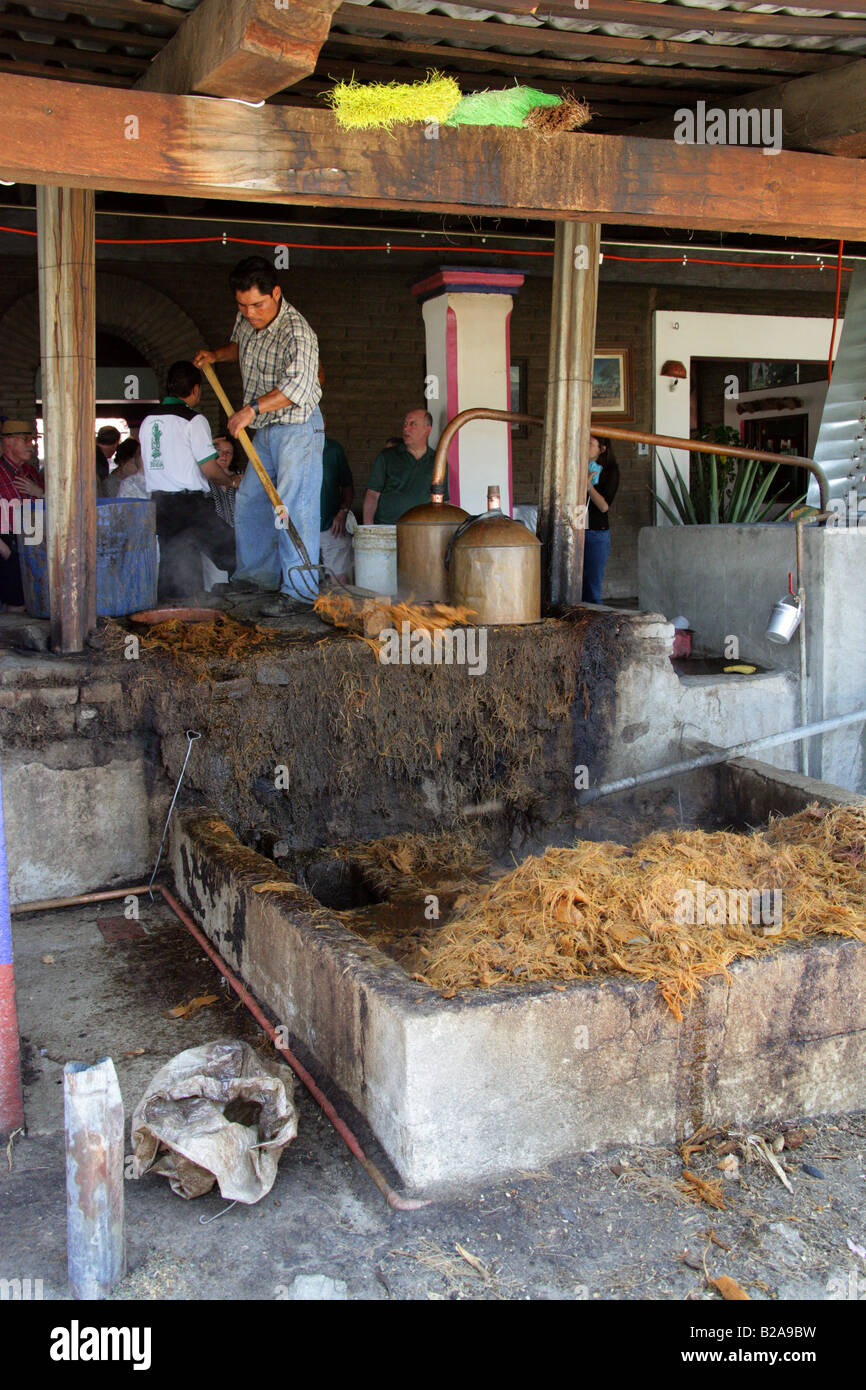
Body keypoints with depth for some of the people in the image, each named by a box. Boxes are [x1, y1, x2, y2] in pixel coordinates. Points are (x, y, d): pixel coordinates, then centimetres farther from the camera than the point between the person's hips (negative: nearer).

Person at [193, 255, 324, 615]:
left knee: (293, 507, -14)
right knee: (249, 501, 16)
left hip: (298, 427, -9)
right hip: (265, 428, 9)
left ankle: (299, 590, -12)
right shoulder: (247, 321, 5)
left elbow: (298, 385, -37)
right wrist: (216, 354, 12)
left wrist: (252, 409, -44)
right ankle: (257, 574, 30)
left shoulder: (296, 332, -22)